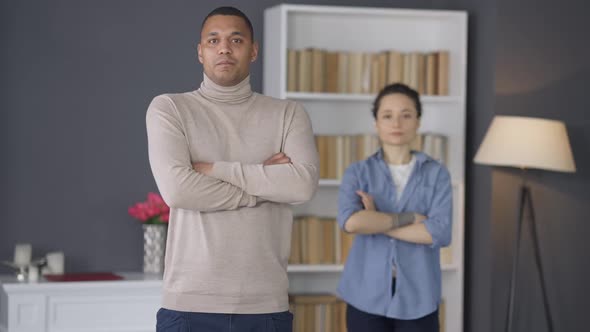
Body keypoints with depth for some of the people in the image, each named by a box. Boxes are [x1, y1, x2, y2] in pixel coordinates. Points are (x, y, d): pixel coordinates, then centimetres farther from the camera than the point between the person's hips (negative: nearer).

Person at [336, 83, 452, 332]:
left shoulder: (436, 174, 3)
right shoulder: (358, 172, 1)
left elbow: (440, 232, -13)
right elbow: (350, 221, -19)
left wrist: (376, 221, -11)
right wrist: (408, 218, -13)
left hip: (418, 297, 0)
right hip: (367, 295, 0)